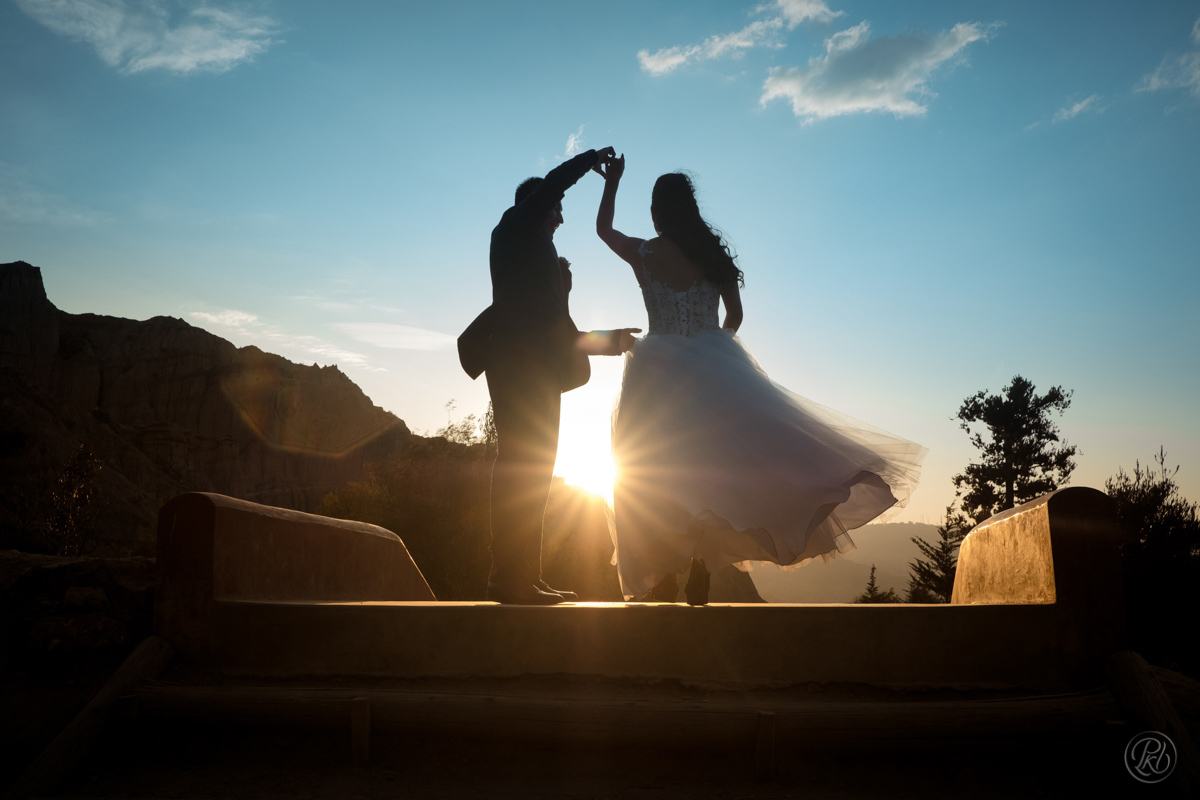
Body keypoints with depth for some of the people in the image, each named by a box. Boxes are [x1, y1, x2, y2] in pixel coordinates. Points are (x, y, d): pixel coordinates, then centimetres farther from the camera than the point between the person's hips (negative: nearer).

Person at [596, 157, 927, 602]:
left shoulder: (644, 254, -2)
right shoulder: (713, 253, 5)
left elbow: (602, 228, 17)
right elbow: (735, 316, 10)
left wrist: (612, 180, 29)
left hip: (660, 372, -3)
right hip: (711, 368, 3)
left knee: (654, 477, 2)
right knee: (705, 469, 7)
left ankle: (664, 578, -3)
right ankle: (700, 570, 2)